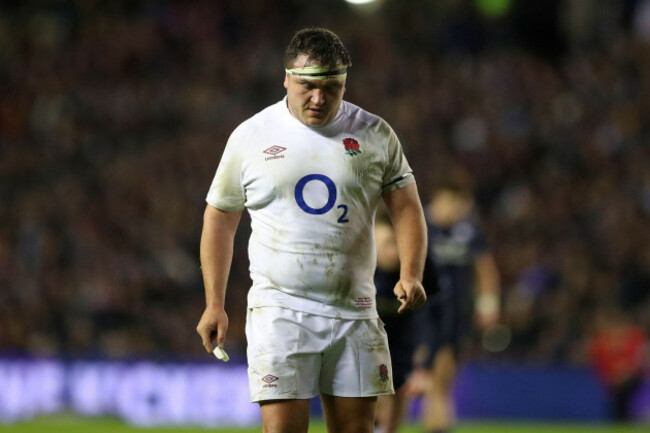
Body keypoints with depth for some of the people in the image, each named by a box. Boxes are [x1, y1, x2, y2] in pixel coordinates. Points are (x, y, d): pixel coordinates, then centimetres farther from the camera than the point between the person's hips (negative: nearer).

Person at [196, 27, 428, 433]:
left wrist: (410, 275, -11)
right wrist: (214, 304, 6)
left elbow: (407, 209, 7)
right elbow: (219, 219, 11)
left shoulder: (375, 134, 5)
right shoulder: (250, 137, 3)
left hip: (354, 312, 2)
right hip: (280, 309, -2)